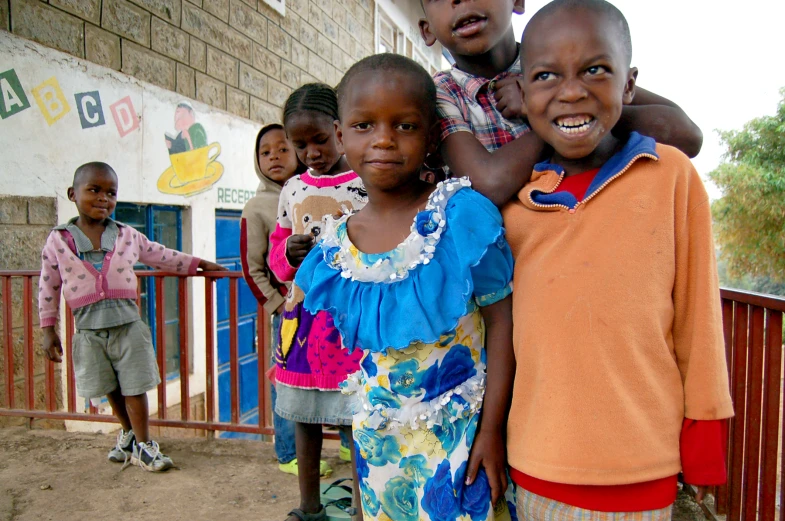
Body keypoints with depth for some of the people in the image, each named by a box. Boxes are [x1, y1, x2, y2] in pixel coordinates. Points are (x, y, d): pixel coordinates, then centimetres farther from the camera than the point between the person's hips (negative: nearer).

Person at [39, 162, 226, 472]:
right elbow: (48, 287, 5)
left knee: (134, 388, 3)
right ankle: (128, 432, 38)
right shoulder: (58, 240, 0)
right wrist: (48, 330, 5)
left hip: (128, 325, 0)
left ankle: (142, 445, 17)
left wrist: (197, 264, 13)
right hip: (89, 330, 1)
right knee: (111, 390, 15)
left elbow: (162, 256, 14)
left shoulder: (127, 236, 2)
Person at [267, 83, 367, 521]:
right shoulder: (293, 189, 11)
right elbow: (276, 256, 16)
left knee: (355, 419, 0)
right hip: (302, 317, 5)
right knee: (304, 417, 15)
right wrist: (288, 253, -6)